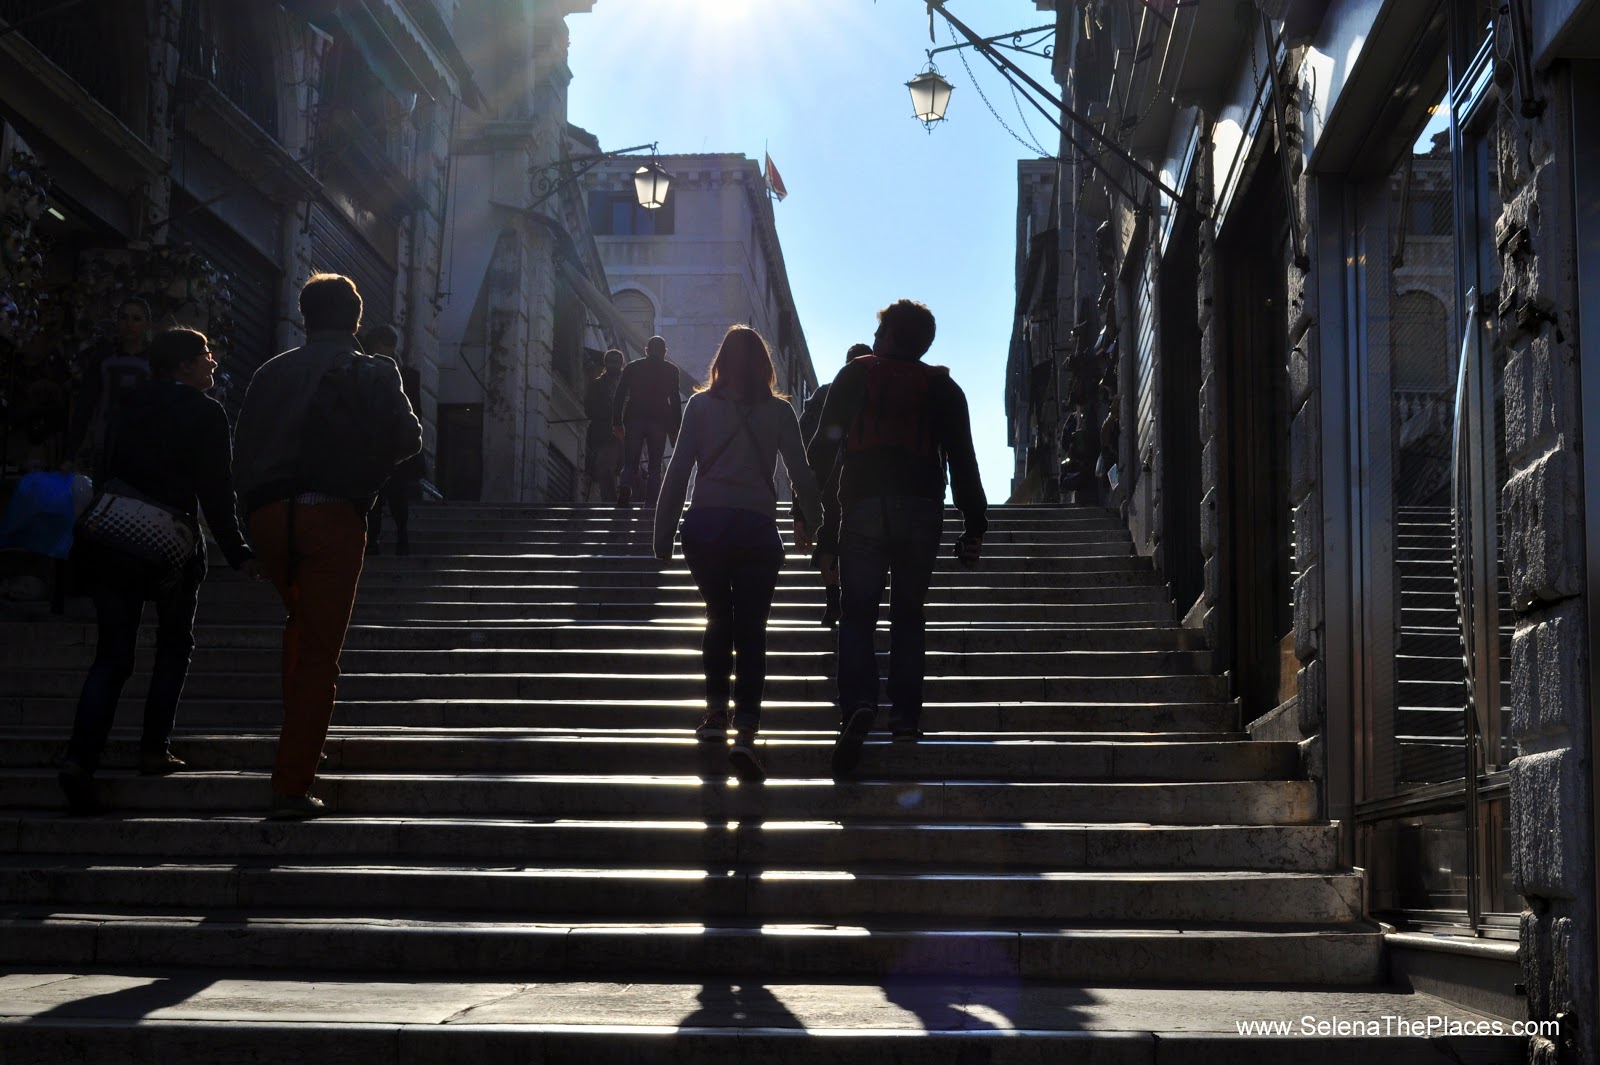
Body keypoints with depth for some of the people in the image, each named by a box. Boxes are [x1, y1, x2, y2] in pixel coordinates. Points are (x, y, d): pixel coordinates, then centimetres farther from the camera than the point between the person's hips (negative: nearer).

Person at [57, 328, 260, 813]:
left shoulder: (131, 405, 13)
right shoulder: (205, 412, -5)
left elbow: (110, 472, 16)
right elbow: (216, 490, -9)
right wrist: (237, 552, -4)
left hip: (111, 544, 5)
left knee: (111, 655, 5)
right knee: (174, 647, 14)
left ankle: (81, 755, -11)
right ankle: (155, 749, 9)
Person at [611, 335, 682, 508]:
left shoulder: (631, 368, 8)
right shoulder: (671, 370, 5)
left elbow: (619, 396, 3)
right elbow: (675, 401, 1)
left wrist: (617, 423, 5)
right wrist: (676, 429, 3)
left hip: (634, 421, 1)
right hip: (659, 422, -1)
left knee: (630, 464, 6)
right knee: (655, 467, 5)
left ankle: (625, 488, -23)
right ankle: (650, 503, -4)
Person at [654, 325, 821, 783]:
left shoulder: (701, 405, 5)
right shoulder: (778, 411, 5)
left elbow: (678, 471, 2)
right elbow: (801, 473, 6)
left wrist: (663, 533, 6)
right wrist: (808, 522, 22)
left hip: (705, 524, 1)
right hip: (757, 527, -1)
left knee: (718, 618, 20)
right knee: (751, 631, 1)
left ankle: (716, 711, 16)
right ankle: (745, 732, -12)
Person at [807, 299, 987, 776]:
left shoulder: (854, 376, 8)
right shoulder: (942, 387, 10)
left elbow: (823, 449, 4)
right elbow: (962, 460, 6)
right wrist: (975, 526, 8)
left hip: (863, 507, -1)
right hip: (922, 509, 1)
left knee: (856, 613, 0)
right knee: (908, 614, 11)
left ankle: (858, 702, -22)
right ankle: (905, 715, 5)